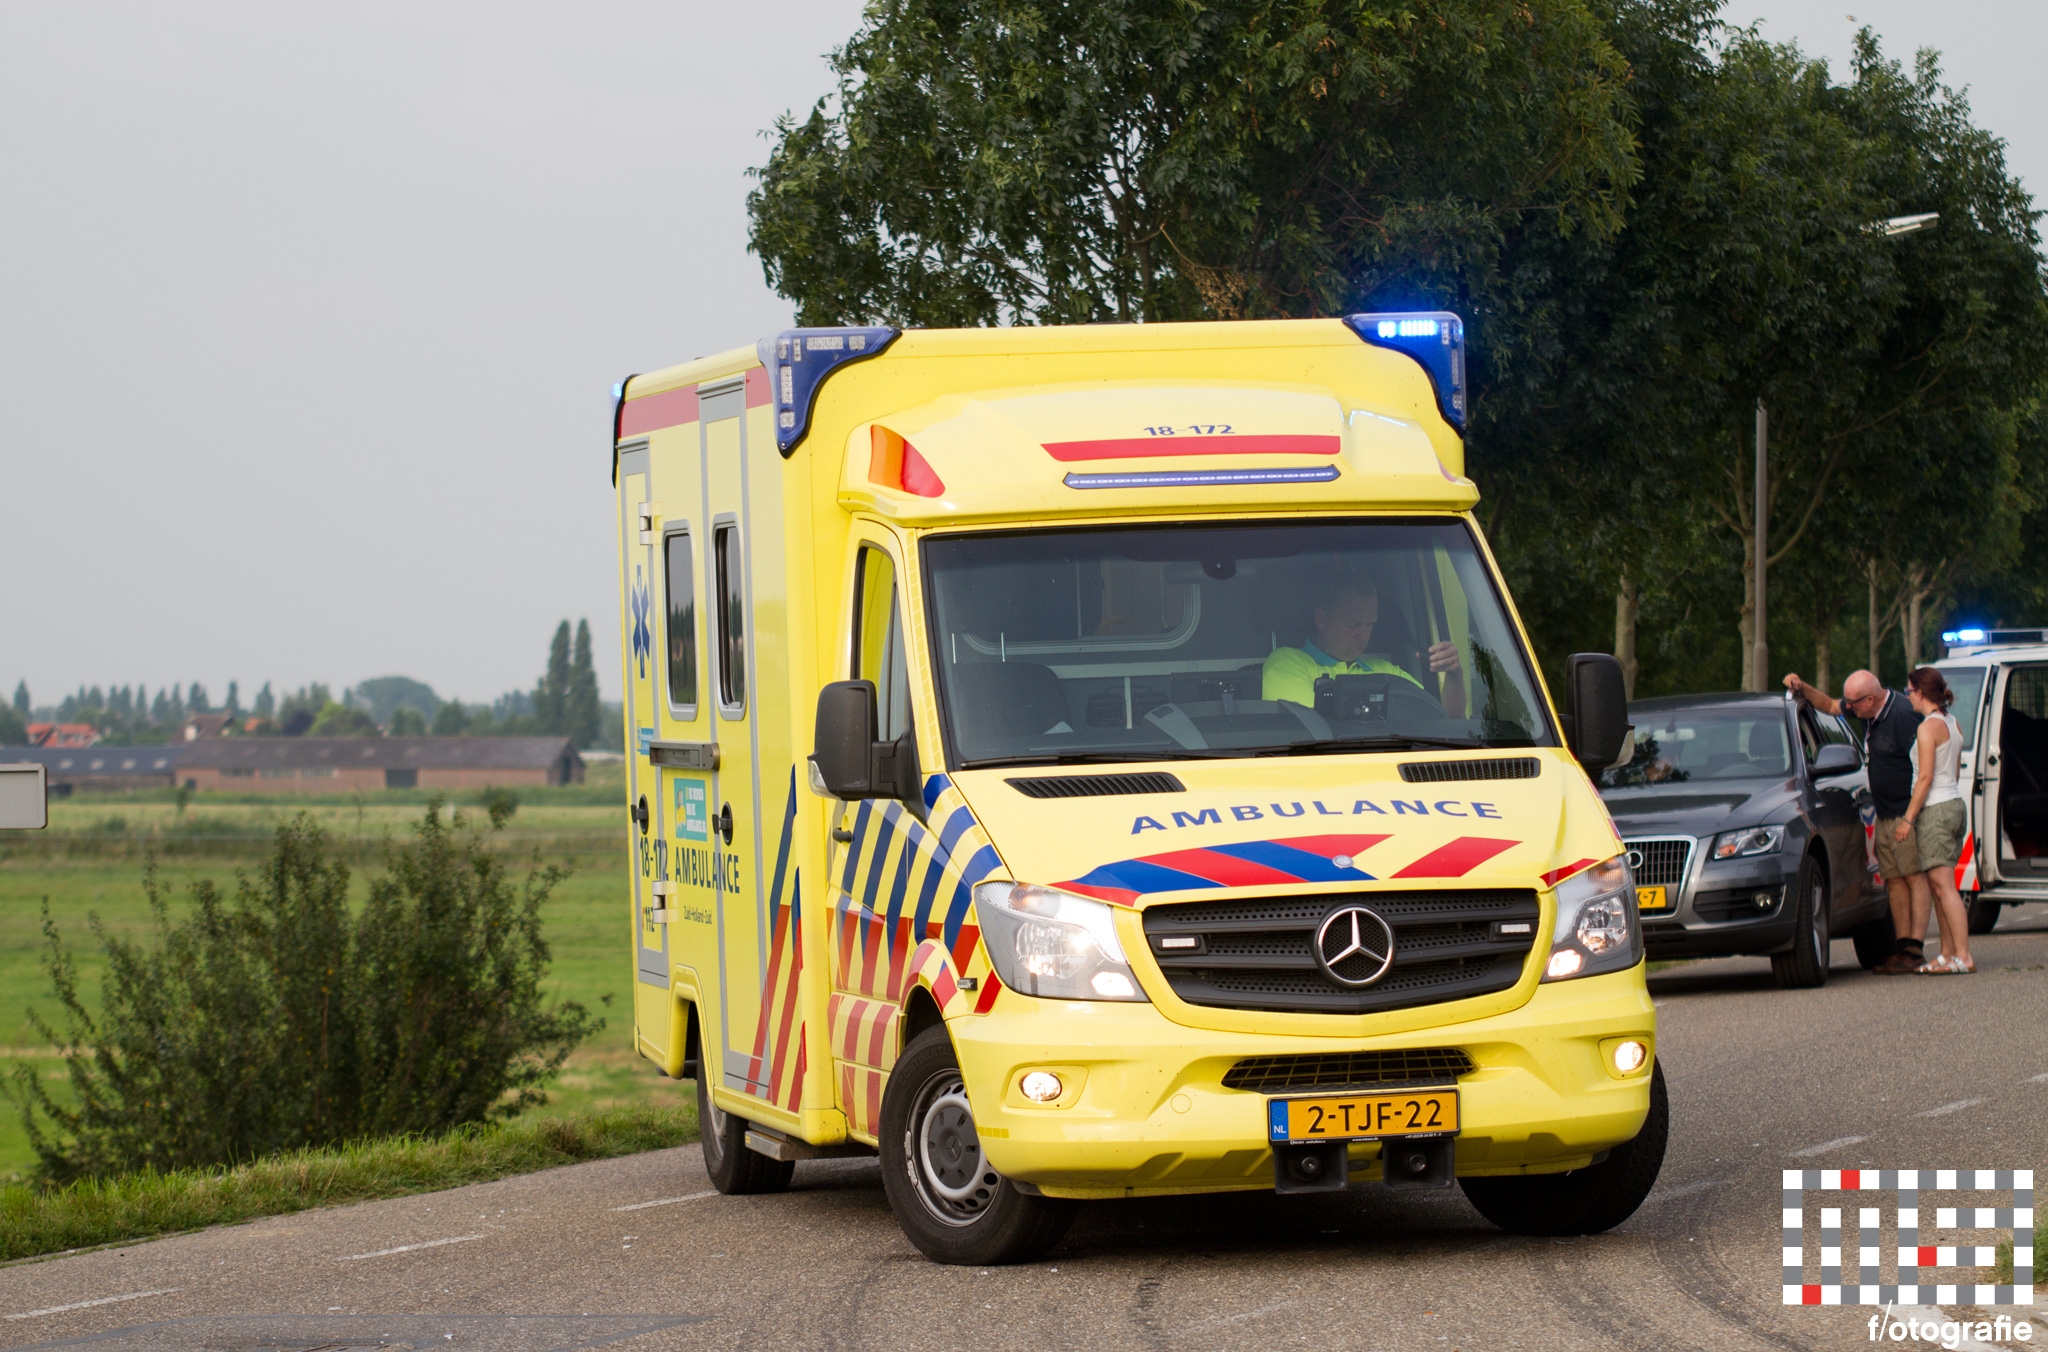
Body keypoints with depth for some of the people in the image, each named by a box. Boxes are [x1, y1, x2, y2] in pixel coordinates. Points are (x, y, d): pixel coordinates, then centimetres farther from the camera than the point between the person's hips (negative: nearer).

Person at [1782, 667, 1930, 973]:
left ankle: (1914, 950, -13)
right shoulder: (1868, 710, 8)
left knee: (1915, 878, -9)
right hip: (1885, 816, 9)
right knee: (1894, 880, 6)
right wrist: (1803, 689, 11)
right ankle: (1902, 946, 8)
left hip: (1907, 812, -9)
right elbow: (1829, 706, 27)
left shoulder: (1903, 715, -19)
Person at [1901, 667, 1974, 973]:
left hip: (1935, 810, -9)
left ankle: (1963, 957, -13)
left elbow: (1926, 777, -17)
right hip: (1954, 804, 9)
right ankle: (1948, 954, 13)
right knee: (1939, 886, 12)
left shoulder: (1928, 728, -14)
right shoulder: (1952, 723, 13)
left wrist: (1908, 818, -14)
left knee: (1943, 885, -9)